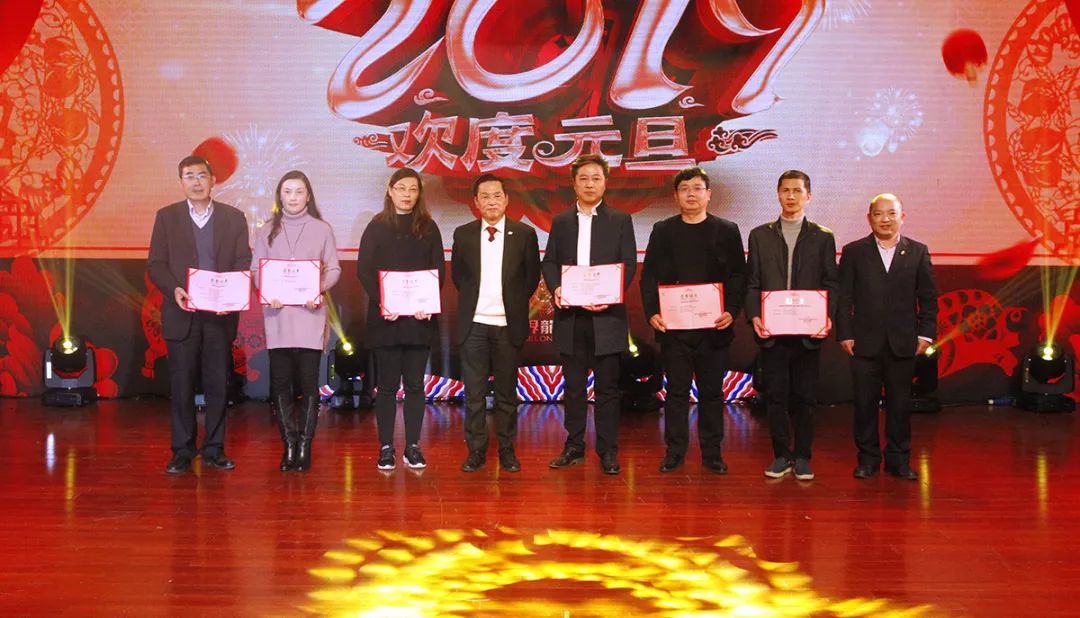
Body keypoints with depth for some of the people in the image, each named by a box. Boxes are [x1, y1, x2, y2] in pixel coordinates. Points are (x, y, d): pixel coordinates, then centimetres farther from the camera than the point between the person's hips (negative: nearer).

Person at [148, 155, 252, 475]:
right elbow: (156, 264, 3)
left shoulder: (234, 218, 8)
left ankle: (214, 449, 15)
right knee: (182, 385, 2)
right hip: (182, 314, -1)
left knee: (218, 384, 5)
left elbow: (243, 264, 4)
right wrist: (174, 289, -15)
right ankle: (182, 451, 12)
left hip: (221, 314, 1)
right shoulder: (166, 217, 7)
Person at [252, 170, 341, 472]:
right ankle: (289, 445, 10)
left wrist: (319, 289, -13)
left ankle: (304, 445, 7)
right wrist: (266, 293, -11)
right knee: (280, 383, 1)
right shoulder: (267, 231, 10)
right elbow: (256, 270, 8)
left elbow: (334, 269, 6)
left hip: (310, 313, -1)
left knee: (309, 382, -2)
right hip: (277, 313, 2)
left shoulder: (322, 229, 6)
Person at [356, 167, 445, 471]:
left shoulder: (428, 228, 9)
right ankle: (386, 447, 8)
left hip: (420, 317, 1)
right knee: (387, 384, 3)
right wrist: (382, 303, -15)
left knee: (415, 384, 5)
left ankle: (413, 446, 10)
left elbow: (439, 270, 4)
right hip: (385, 319, -1)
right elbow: (364, 270, -1)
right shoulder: (377, 227, 5)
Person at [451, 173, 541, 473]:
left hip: (508, 324, -1)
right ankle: (475, 450, 12)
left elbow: (532, 275, 7)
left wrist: (514, 302, 4)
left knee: (507, 392, 7)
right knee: (473, 392, 4)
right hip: (474, 323, 1)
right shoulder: (463, 234, 4)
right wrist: (473, 299, 8)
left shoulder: (524, 234, 1)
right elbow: (457, 274, 14)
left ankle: (507, 450, 16)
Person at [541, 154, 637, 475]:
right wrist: (555, 287, -10)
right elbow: (549, 262, 11)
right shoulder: (561, 221, 13)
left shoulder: (620, 220, 5)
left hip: (606, 314, -2)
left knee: (607, 387, 2)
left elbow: (629, 264, -1)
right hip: (570, 315, 2)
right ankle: (574, 446, 17)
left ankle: (608, 451, 9)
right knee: (573, 385, 9)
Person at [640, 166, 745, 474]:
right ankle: (674, 452, 12)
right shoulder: (663, 231, 8)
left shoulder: (726, 230, 6)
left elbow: (738, 276, 4)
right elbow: (649, 276, 5)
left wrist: (731, 311, -11)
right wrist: (651, 313, -8)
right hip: (673, 327, 0)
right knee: (677, 391, 5)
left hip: (714, 327, 0)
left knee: (712, 391, 6)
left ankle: (712, 452, 15)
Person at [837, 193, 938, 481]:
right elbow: (844, 297, 2)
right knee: (865, 403, 5)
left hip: (903, 343, 1)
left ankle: (898, 460, 17)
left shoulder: (918, 252, 6)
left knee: (900, 403, 7)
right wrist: (845, 334, -5)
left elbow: (928, 297, 7)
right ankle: (867, 459, 16)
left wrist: (926, 334, 0)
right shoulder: (853, 252, 3)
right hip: (865, 343, 0)